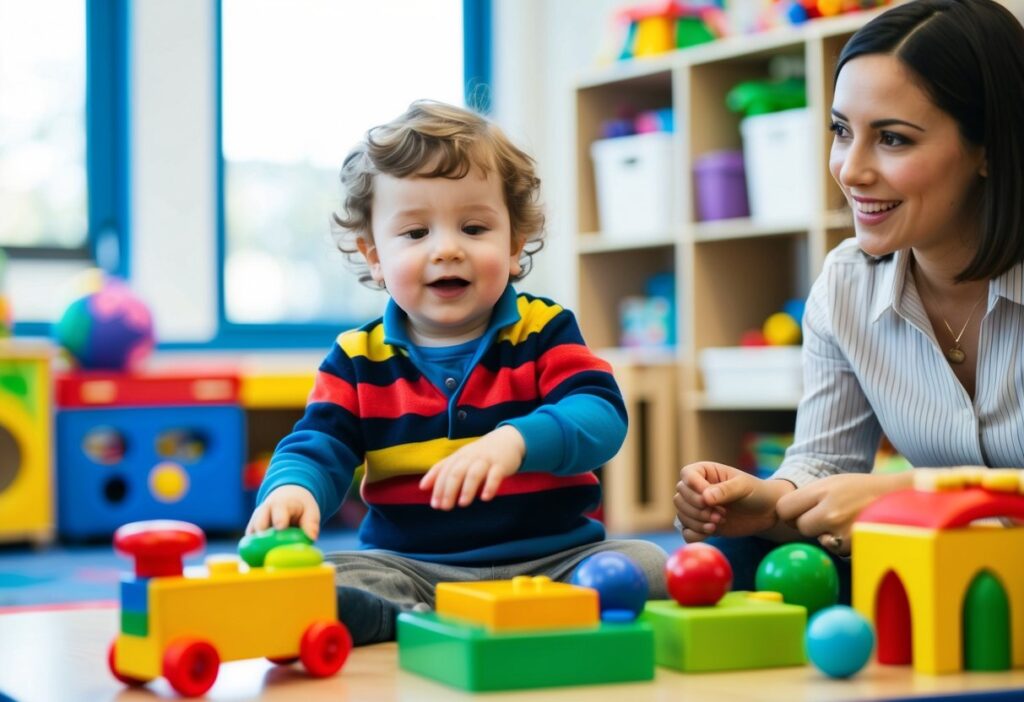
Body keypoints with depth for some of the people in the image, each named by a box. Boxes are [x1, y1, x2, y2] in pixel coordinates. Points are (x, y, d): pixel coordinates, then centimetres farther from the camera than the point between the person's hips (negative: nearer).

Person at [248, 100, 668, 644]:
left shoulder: (543, 332, 3)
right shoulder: (358, 360, 9)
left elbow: (600, 417, -12)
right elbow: (318, 446, -1)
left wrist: (516, 440, -34)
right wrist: (292, 490, -27)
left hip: (547, 559, 0)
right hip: (409, 568, 1)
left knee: (647, 566, -28)